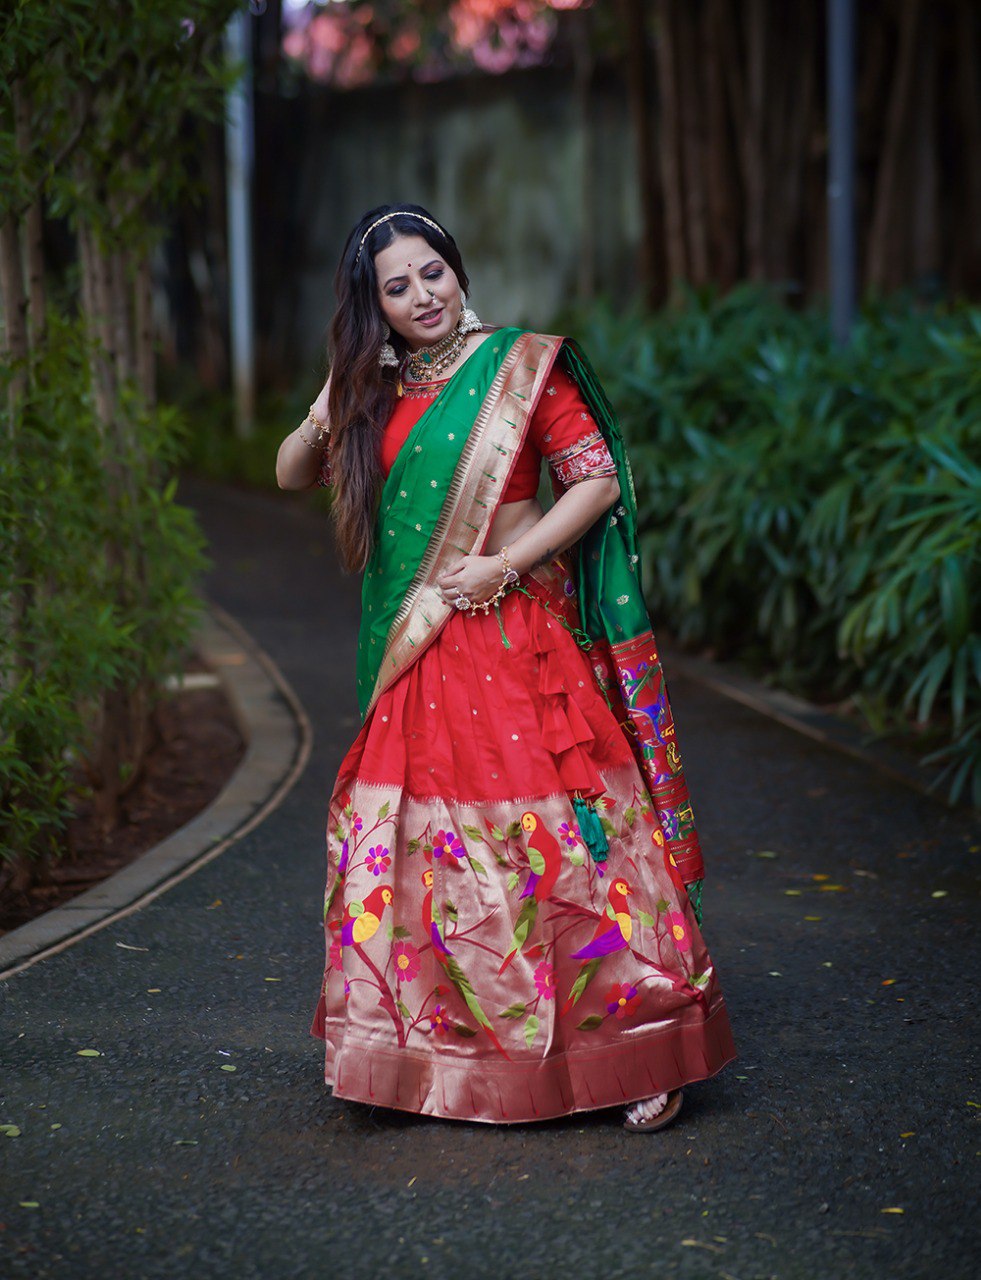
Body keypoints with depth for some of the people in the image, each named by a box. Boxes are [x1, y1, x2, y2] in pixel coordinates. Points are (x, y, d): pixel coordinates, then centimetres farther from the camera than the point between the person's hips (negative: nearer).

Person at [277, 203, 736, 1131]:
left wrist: (506, 563, -13)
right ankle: (445, 1048, 18)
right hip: (416, 652, 5)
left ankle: (643, 1051, 0)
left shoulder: (521, 367, -3)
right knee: (420, 836, 5)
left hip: (518, 638, -5)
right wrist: (328, 415, -4)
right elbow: (290, 476, 16)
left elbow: (598, 479, -6)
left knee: (560, 828, -8)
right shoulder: (377, 392, 11)